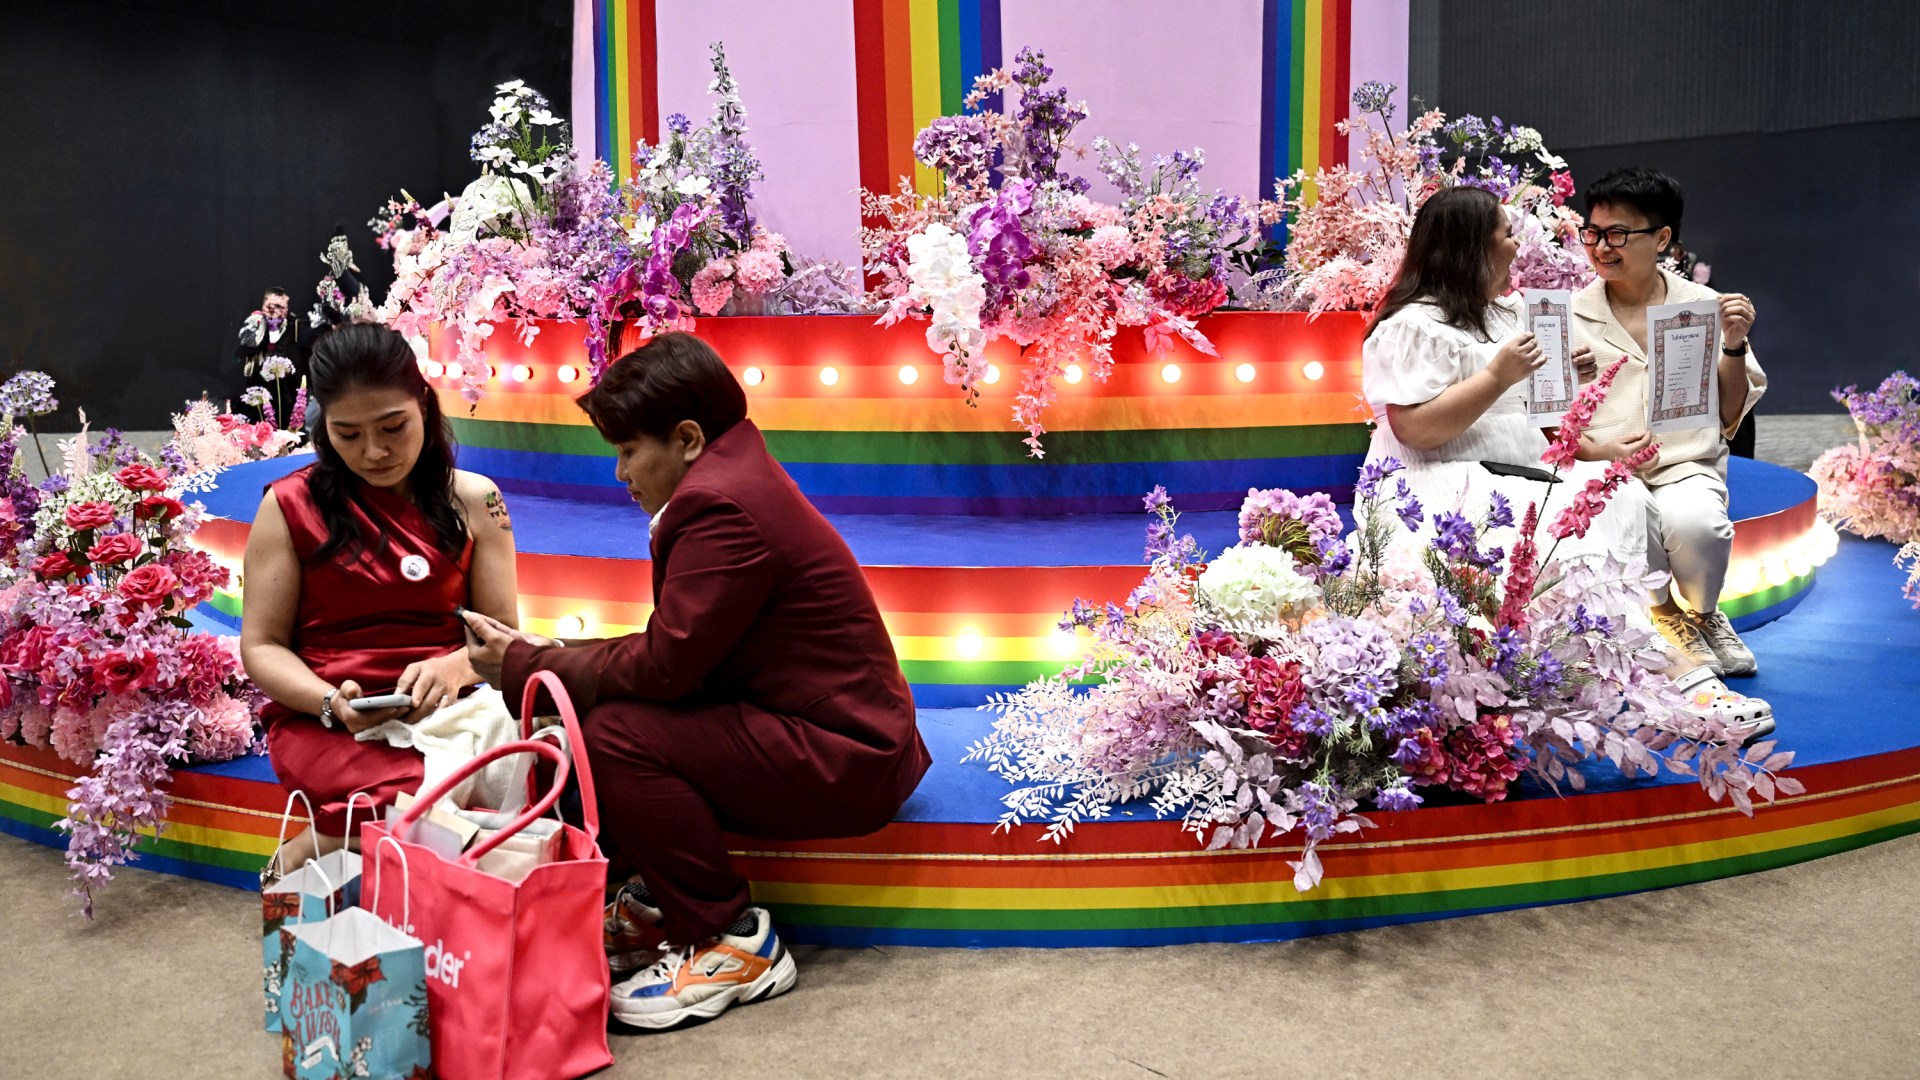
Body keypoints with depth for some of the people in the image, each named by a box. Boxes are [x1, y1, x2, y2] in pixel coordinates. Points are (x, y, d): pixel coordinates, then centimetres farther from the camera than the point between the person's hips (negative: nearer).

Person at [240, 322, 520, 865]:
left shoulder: (473, 500, 9)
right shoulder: (290, 505, 4)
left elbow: (501, 633, 8)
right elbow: (262, 646, 5)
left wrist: (454, 667, -15)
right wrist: (332, 702, -15)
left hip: (446, 713, 3)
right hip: (323, 720, -2)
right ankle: (299, 863, -2)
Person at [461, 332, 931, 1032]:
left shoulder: (724, 507, -20)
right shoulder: (736, 482, 13)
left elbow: (665, 665, -22)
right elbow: (674, 649, 13)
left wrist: (526, 667, -9)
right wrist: (549, 655, 4)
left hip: (843, 764, -11)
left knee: (616, 733, -19)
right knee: (618, 709, 6)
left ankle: (734, 946, -7)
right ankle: (663, 899, 18)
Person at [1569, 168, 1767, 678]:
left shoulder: (1705, 306, 9)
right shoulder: (1571, 316, 7)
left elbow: (1729, 417, 11)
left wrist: (1734, 346, -4)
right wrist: (1598, 450, -14)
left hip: (1687, 467, 1)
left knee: (1694, 521, -34)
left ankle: (1703, 613, 3)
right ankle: (1662, 612, 0)